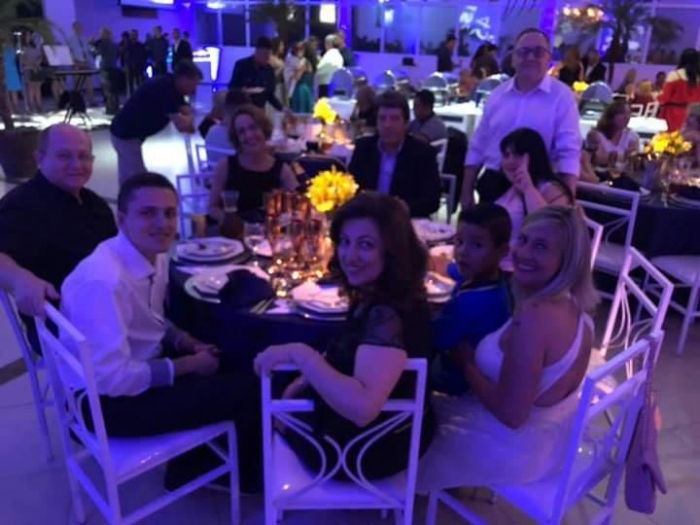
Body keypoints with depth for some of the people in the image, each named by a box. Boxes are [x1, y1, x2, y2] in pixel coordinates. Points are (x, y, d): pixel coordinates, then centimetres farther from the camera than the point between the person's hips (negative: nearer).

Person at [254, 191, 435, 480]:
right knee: (280, 396, 28)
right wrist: (307, 378, 0)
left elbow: (362, 406, -45)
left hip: (367, 449, -8)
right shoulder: (376, 297, -4)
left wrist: (298, 353, -37)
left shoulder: (388, 315, -34)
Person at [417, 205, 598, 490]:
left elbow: (511, 414, -31)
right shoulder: (574, 307, -7)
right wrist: (479, 357, 1)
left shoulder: (533, 317, -35)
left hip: (514, 449, -8)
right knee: (438, 401, 29)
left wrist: (466, 364, -17)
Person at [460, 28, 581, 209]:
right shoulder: (498, 94, 8)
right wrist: (467, 191, 8)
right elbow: (478, 146, 11)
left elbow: (569, 152, -10)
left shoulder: (562, 96, -4)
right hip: (492, 184, 4)